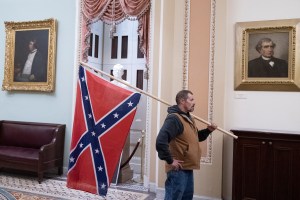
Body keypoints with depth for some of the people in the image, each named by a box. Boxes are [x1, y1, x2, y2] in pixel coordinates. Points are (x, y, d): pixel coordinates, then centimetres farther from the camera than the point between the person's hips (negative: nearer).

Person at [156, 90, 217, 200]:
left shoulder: (188, 118, 14)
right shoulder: (174, 118, -20)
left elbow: (195, 137, 25)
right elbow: (160, 141, -30)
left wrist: (208, 130, 8)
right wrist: (170, 161, -23)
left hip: (188, 168, 10)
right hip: (178, 169, -10)